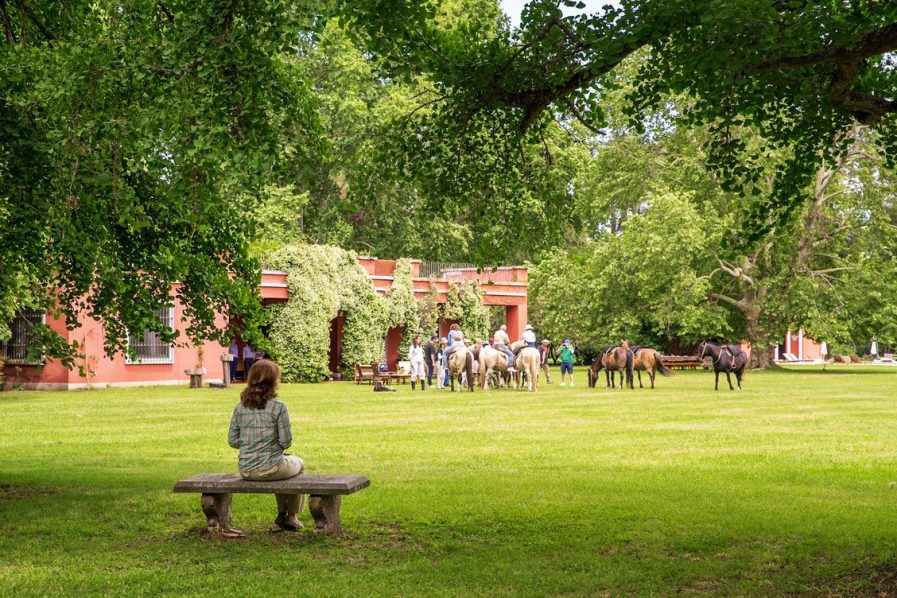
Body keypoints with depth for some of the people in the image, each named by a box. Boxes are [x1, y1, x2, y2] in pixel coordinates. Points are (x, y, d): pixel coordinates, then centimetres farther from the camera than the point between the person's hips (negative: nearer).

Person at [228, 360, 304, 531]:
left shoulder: (241, 407, -1)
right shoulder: (278, 407, -14)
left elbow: (233, 440, 1)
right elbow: (285, 441, -12)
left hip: (246, 471, 5)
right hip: (270, 469, -5)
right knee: (298, 464, 31)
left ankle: (282, 514, 44)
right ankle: (291, 516, 37)